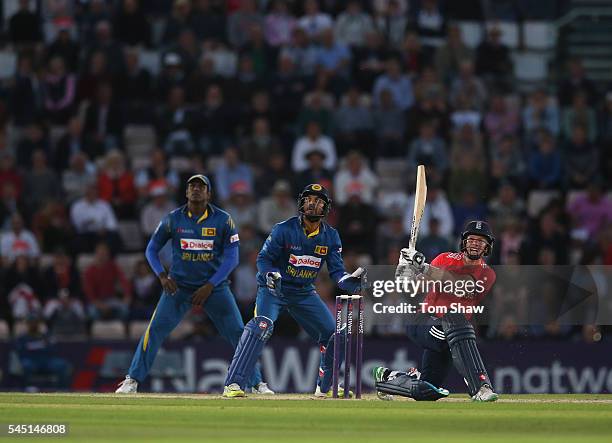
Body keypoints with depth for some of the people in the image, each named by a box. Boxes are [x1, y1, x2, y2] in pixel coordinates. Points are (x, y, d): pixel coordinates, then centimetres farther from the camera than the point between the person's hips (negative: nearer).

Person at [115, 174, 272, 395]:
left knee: (239, 333, -5)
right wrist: (162, 276, -9)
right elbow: (152, 249, 7)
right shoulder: (173, 219, -2)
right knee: (155, 330, -12)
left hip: (215, 285, 0)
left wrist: (210, 286, -14)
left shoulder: (223, 220, -5)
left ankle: (257, 383, 7)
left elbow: (231, 258, -6)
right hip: (179, 286, 0)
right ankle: (132, 381, -5)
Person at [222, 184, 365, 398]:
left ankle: (325, 387, 27)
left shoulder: (331, 237, -3)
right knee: (262, 324, -30)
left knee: (332, 334, 3)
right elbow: (263, 258, -13)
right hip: (274, 288, -5)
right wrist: (270, 275, -33)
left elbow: (337, 271, -5)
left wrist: (350, 281, -27)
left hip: (304, 292, 5)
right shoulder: (284, 229, -16)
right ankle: (233, 384, -35)